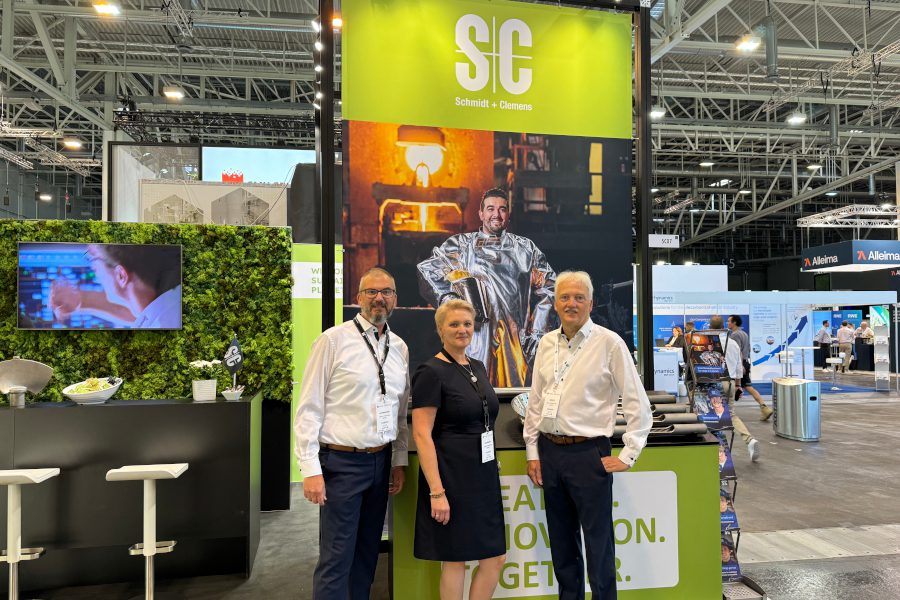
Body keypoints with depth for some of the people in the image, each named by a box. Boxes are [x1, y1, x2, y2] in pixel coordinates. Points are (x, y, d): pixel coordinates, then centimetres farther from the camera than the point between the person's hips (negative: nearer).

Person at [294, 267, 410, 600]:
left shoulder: (400, 347, 7)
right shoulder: (333, 340, -10)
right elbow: (309, 408, -11)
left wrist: (399, 461, 12)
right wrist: (311, 469, -14)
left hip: (381, 461, 6)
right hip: (341, 462, -5)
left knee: (368, 551, 17)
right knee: (337, 557, 0)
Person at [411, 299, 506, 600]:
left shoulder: (478, 367, 10)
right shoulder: (431, 372, -13)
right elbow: (422, 435, -17)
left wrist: (489, 470, 14)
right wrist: (436, 492, -21)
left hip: (483, 473, 8)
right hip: (451, 474, -8)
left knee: (495, 557, 12)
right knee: (455, 560, 6)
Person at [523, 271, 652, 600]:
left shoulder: (609, 343, -8)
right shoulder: (547, 343, 7)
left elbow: (638, 404, -7)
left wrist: (627, 456, -8)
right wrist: (532, 452, 9)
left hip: (588, 453, -5)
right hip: (549, 452, 5)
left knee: (598, 545, 4)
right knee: (562, 543, 17)